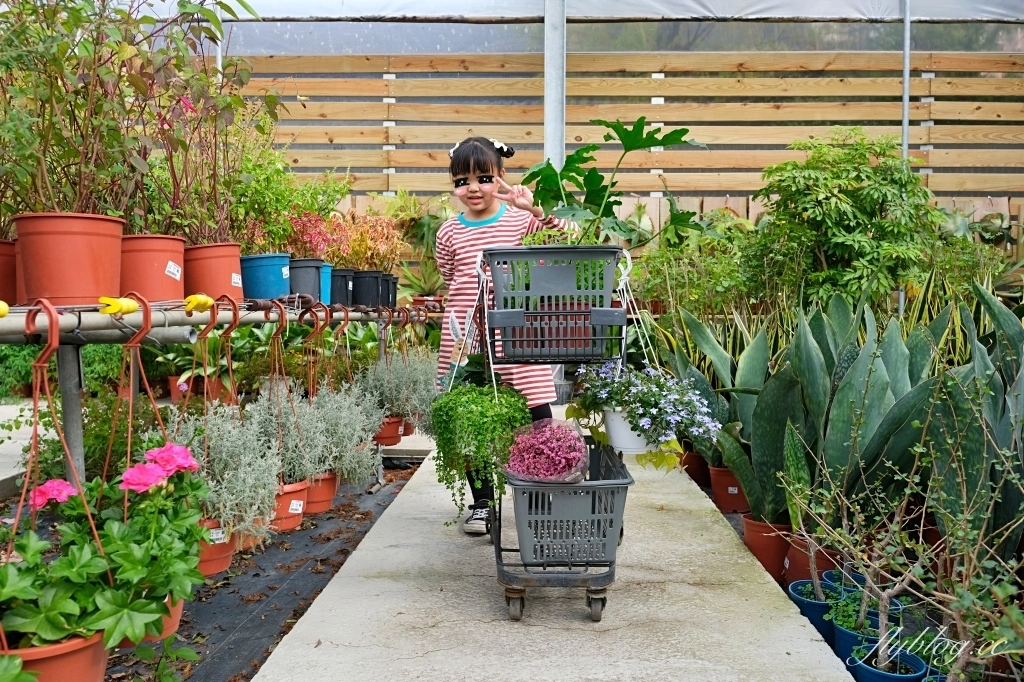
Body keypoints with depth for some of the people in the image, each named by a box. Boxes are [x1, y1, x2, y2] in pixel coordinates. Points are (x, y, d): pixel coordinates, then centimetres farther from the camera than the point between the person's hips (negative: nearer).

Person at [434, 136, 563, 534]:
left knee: (539, 418, -3)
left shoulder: (521, 218, 1)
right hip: (467, 340, 2)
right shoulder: (449, 232, 6)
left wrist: (536, 208, -23)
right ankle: (481, 503, 23)